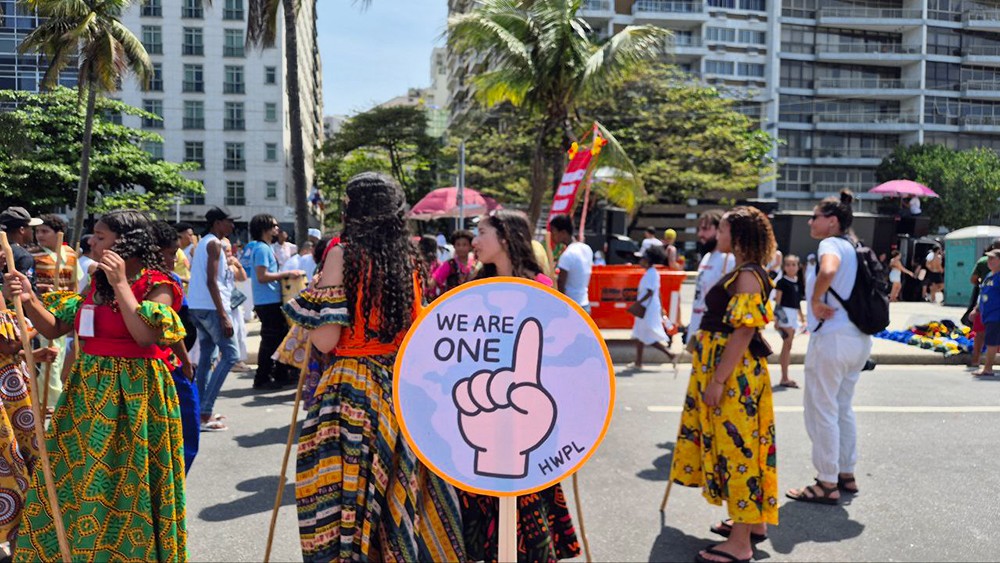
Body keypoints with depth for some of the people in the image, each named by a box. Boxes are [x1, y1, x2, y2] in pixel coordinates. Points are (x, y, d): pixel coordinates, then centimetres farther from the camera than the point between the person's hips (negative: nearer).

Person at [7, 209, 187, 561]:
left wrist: (121, 284, -21)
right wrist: (29, 299, -5)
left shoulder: (155, 284, -10)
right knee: (74, 483, 14)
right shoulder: (96, 283, 9)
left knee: (126, 487, 4)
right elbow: (54, 328, 12)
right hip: (89, 391, 7)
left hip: (134, 394, -7)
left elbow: (147, 336, -25)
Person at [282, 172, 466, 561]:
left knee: (347, 487, 6)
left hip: (352, 387, -5)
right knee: (397, 495, 14)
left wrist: (304, 306, 4)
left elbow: (326, 339, -12)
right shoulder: (408, 258, 5)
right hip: (402, 384, 5)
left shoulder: (343, 253, -9)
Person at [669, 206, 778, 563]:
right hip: (723, 367, 10)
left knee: (736, 445, -4)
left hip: (735, 372, -10)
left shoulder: (747, 276, -17)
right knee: (735, 444, 17)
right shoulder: (741, 273, 14)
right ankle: (751, 522, 31)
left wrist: (718, 380, -23)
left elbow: (743, 333, -23)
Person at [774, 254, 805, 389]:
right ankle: (784, 378, -9)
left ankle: (785, 377, 15)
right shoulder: (782, 281, -7)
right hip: (784, 312, -7)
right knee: (787, 345, -11)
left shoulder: (797, 282, 13)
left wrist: (802, 318, 22)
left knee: (788, 346, 10)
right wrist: (776, 318, -16)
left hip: (794, 314, 7)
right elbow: (777, 301, -10)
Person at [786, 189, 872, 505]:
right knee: (843, 408, 19)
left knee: (821, 411, 0)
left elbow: (829, 270, -35)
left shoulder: (830, 243, -12)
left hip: (832, 337, -9)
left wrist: (815, 301, -20)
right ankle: (846, 474, 28)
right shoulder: (853, 247, 15)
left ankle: (827, 485, 6)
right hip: (859, 338, 9)